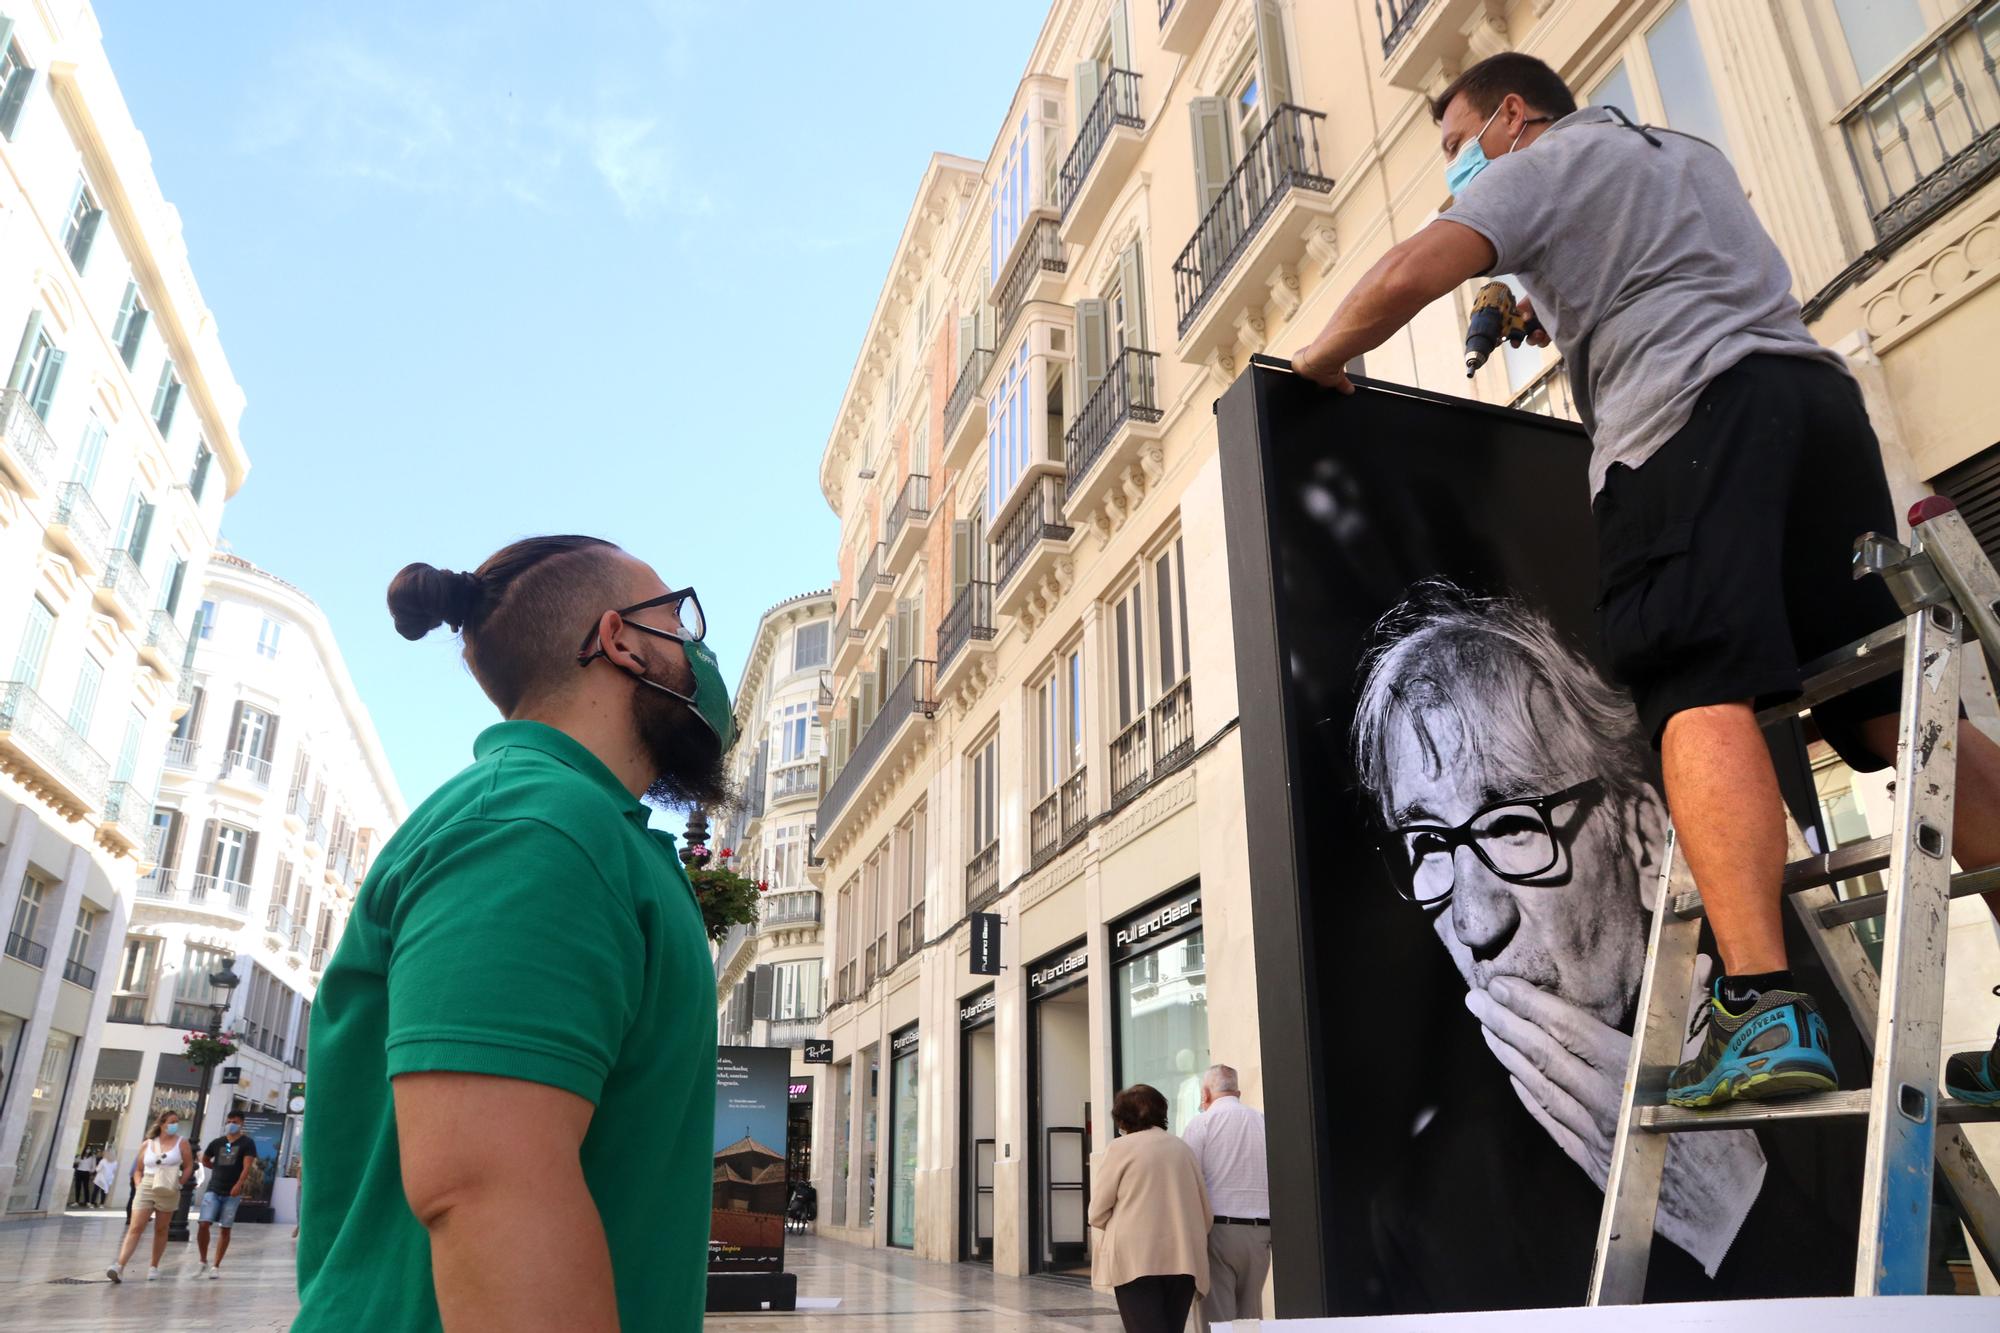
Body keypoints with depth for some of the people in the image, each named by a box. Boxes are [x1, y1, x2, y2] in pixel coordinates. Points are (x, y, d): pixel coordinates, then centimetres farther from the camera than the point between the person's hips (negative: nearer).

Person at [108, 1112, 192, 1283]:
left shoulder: (181, 1144, 3)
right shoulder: (147, 1144, 7)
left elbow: (189, 1167, 4)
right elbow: (138, 1170, 14)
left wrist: (179, 1184, -7)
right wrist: (138, 1186, 0)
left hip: (168, 1192, -1)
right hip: (145, 1189, 1)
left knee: (161, 1230, 6)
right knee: (135, 1228, -9)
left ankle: (153, 1267, 16)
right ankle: (120, 1266, -15)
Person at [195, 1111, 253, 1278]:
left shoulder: (247, 1143, -2)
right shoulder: (217, 1143, 10)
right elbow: (204, 1160, 27)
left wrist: (239, 1184, -27)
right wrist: (220, 1169, 15)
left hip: (232, 1193, -3)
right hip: (213, 1190, 3)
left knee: (225, 1229, 1)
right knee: (203, 1225, -8)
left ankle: (216, 1266, 10)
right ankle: (203, 1261, 11)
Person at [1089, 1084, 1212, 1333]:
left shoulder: (1121, 1147, -1)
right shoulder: (1184, 1149, 14)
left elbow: (1098, 1213, 0)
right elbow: (1206, 1212, 15)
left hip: (1136, 1261, -5)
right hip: (1184, 1262, 5)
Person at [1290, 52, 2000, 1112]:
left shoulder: (1537, 167, 11)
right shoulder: (1694, 155, 35)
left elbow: (1408, 276, -5)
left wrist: (1323, 357, 10)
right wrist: (1546, 306, 43)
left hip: (1687, 414, -8)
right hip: (1813, 388, 8)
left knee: (1700, 700, -19)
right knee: (1898, 704, 2)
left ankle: (1761, 1005, -31)